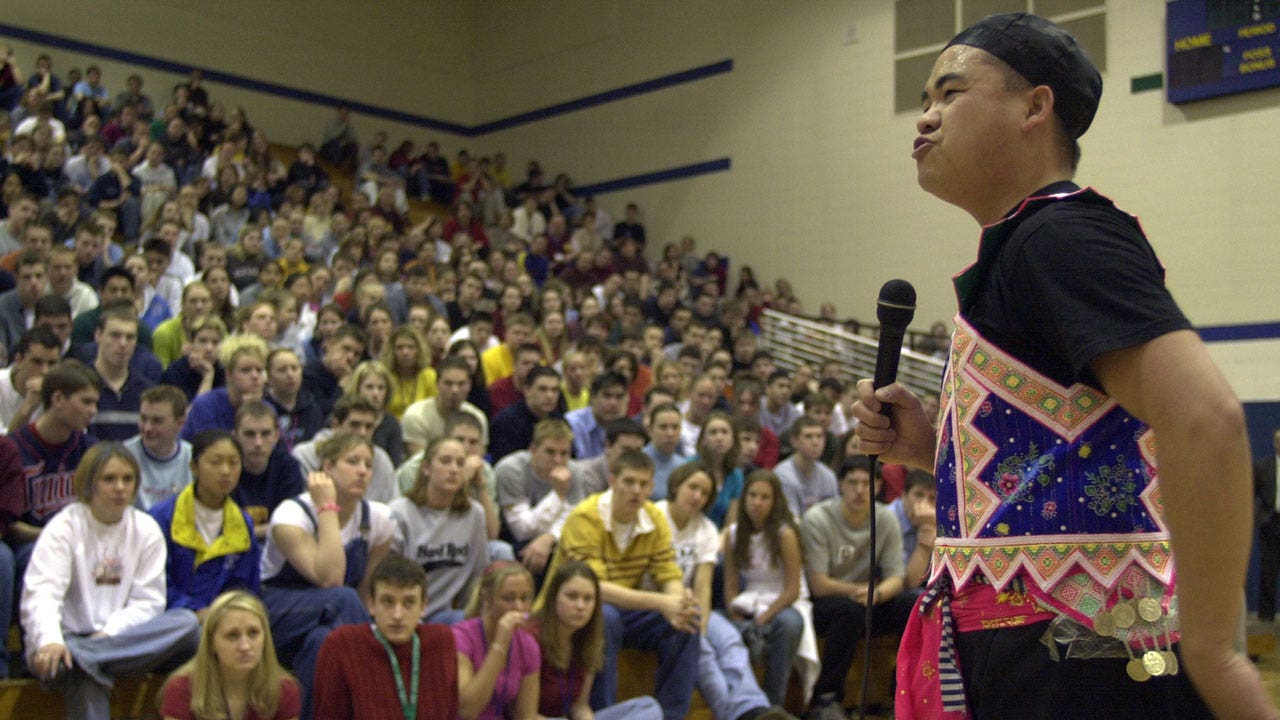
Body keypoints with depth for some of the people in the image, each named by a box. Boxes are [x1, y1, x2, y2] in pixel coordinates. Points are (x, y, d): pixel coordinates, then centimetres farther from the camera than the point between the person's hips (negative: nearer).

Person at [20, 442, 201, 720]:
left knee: (187, 622, -27)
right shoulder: (64, 527, -2)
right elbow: (41, 593, -17)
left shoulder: (146, 529, 7)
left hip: (125, 638, 4)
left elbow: (148, 600, 2)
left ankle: (83, 657, -34)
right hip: (68, 637, -4)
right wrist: (49, 641, -38)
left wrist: (109, 633, -17)